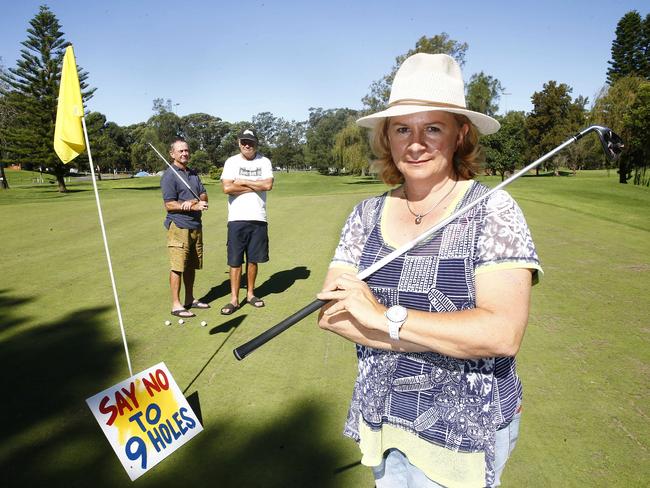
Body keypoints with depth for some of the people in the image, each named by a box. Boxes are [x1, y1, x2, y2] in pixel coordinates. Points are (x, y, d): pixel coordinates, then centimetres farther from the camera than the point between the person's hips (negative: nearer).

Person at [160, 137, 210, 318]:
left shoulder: (193, 173, 16)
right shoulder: (169, 175, -8)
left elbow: (204, 196, 10)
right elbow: (169, 205, -13)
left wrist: (192, 201, -11)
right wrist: (195, 206, -18)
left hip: (196, 226, 7)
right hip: (178, 227, -7)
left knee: (191, 266, 13)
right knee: (178, 267, -4)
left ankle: (190, 299, 25)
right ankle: (176, 305, 5)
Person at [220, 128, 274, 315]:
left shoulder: (264, 162, 6)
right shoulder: (232, 162, 2)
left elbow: (268, 185, -10)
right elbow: (227, 188, -12)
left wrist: (242, 182, -8)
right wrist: (255, 187, -8)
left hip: (258, 218, 2)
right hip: (237, 219, -2)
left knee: (253, 259, 11)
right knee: (235, 261, 1)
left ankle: (250, 293, 25)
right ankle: (234, 299, 9)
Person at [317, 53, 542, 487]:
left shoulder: (493, 211, -14)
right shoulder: (367, 214, -2)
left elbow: (504, 333, -24)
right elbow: (330, 311, -11)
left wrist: (384, 316, -23)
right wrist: (452, 336, -20)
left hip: (465, 431, -3)